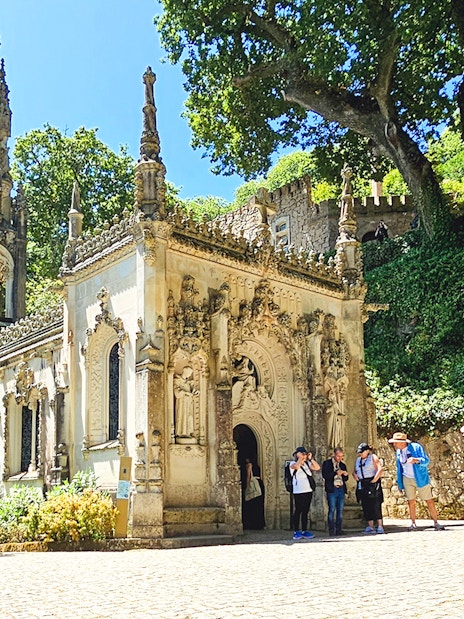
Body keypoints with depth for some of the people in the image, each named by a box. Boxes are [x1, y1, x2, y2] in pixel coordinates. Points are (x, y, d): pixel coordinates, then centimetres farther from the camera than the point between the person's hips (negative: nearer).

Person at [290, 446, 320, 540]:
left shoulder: (307, 464, 13)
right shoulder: (293, 464, -3)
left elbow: (317, 468, 4)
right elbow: (297, 466, -26)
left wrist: (311, 459, 2)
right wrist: (300, 458, -14)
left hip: (308, 491, 6)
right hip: (298, 492, -6)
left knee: (305, 511, 8)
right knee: (298, 511, -4)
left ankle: (304, 531, 13)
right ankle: (296, 532, 0)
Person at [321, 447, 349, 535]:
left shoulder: (342, 465, 17)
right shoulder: (327, 463, 2)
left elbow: (345, 479, 19)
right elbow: (325, 475, -11)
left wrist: (345, 475, -3)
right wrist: (336, 473, -19)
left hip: (341, 490, 5)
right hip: (332, 490, -5)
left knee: (340, 511, 3)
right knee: (332, 510, -7)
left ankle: (338, 530, 8)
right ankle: (331, 530, -4)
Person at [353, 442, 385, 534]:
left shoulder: (373, 457, -2)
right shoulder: (358, 460, 17)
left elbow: (380, 469, -13)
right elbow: (354, 471, 24)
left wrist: (374, 480, -17)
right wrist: (355, 476, 2)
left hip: (372, 484, -6)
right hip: (362, 485, 6)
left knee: (376, 506, -9)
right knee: (366, 507, 4)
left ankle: (380, 527, -7)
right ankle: (371, 527, 8)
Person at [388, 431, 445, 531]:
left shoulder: (416, 447, -10)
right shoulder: (398, 452, 5)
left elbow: (426, 460, -13)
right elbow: (399, 467, 13)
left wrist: (416, 460, -33)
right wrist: (399, 483, 13)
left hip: (420, 478, -4)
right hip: (407, 479, 4)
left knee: (429, 501, -1)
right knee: (411, 502, 2)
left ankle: (436, 523, 7)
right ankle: (413, 523, 12)